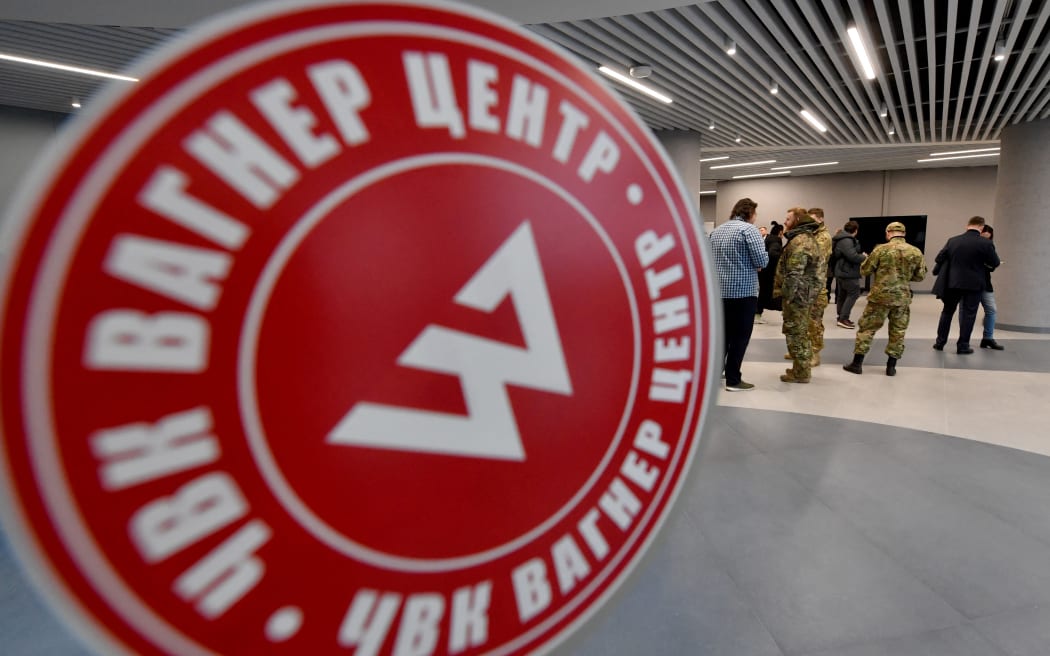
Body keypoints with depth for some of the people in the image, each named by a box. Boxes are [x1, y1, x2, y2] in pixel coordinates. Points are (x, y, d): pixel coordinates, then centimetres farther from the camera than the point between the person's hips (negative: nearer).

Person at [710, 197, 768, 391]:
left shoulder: (717, 230, 11)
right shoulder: (749, 229, -10)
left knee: (724, 333, 16)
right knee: (740, 336, 0)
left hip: (720, 290, 7)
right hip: (743, 290, -7)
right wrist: (757, 263, 5)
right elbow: (762, 261, -16)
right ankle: (733, 380, 4)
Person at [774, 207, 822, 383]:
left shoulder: (799, 241, -19)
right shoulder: (809, 238, 16)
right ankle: (802, 368, 27)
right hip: (807, 292, 11)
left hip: (797, 294, -11)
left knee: (795, 333, -3)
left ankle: (800, 372, 4)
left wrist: (786, 295, -19)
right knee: (801, 331, 18)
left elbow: (794, 273, -24)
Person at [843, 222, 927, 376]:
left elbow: (864, 270, -3)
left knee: (867, 328, 6)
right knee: (898, 332, 12)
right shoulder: (916, 252, 1)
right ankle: (891, 366, 17)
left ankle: (857, 363, 7)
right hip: (903, 298, 3)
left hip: (880, 296, -2)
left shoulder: (881, 249, -8)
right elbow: (920, 276, 9)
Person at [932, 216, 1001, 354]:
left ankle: (940, 342, 18)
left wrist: (936, 271, 20)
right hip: (974, 284, -2)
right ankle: (963, 346, 7)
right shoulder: (986, 243, -10)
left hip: (953, 282, 3)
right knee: (968, 315, 5)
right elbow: (995, 263, -4)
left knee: (947, 311, 15)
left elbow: (939, 259, 3)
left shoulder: (953, 240, -2)